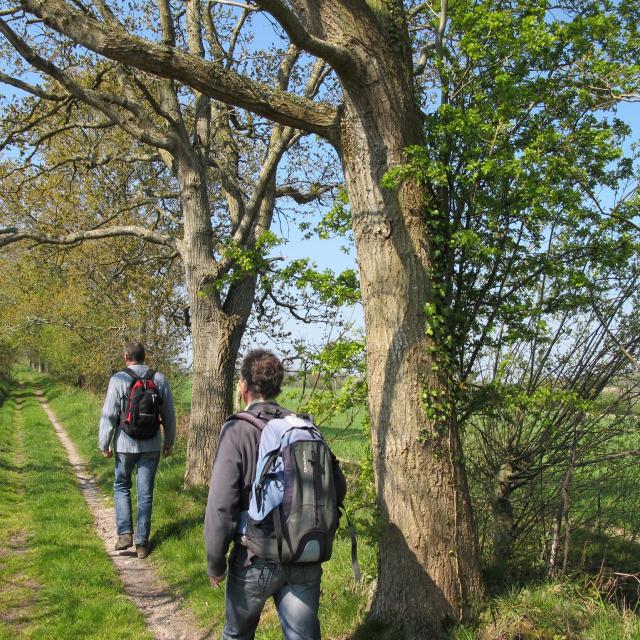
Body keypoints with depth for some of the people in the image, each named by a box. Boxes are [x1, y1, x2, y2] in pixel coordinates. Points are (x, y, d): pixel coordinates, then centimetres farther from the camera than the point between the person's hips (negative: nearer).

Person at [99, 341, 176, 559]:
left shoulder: (118, 379, -10)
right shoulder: (160, 379, -1)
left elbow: (109, 415, -10)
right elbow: (169, 414, 4)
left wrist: (104, 444, 0)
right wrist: (169, 442, 16)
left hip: (125, 444, -2)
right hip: (151, 445, 2)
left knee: (121, 486, 18)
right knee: (145, 494, 9)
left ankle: (125, 533, 7)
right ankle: (142, 543, 12)